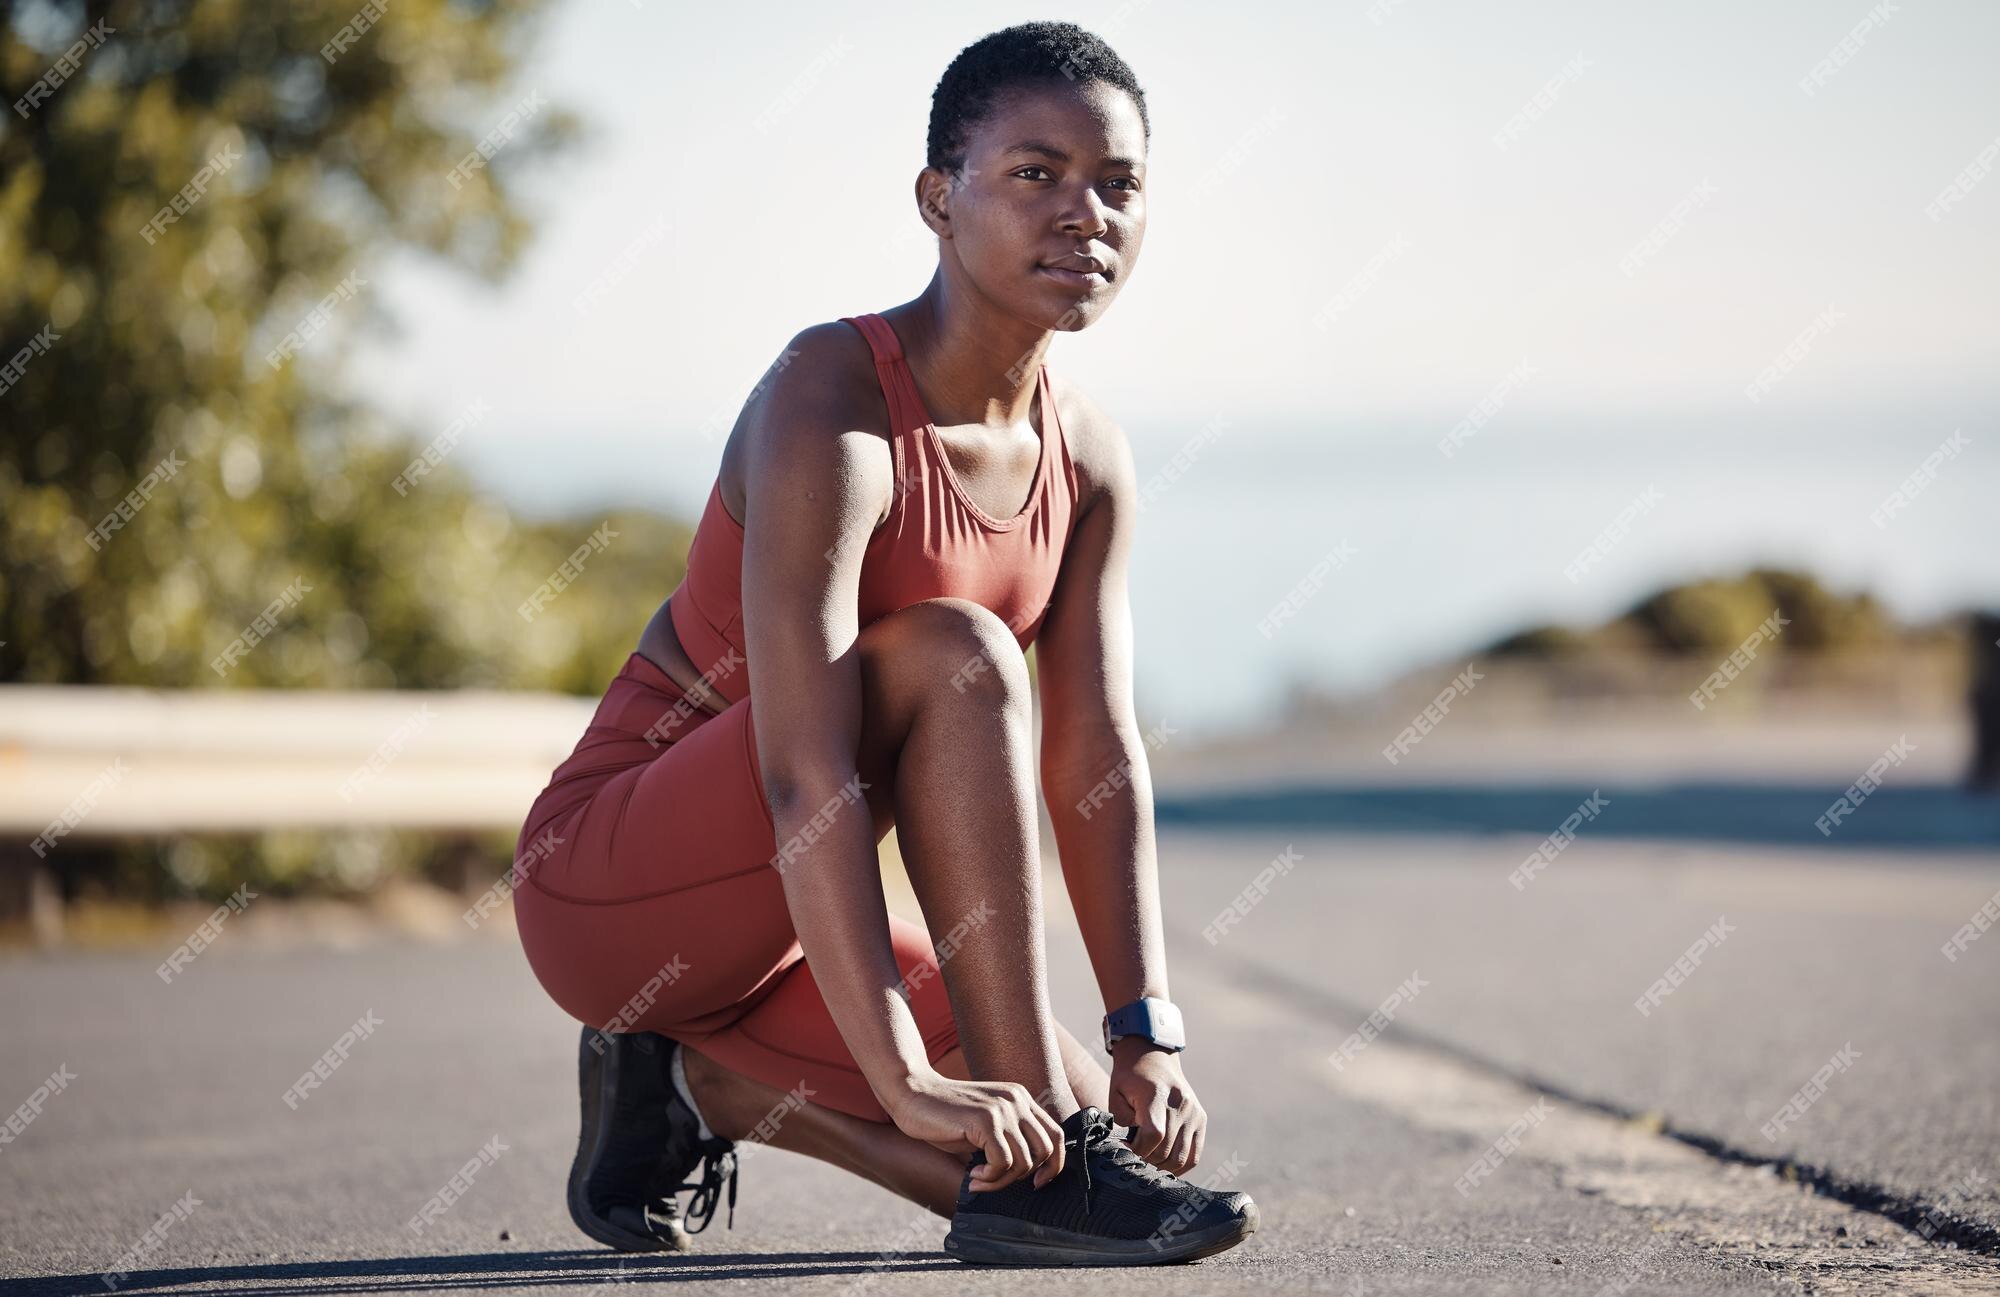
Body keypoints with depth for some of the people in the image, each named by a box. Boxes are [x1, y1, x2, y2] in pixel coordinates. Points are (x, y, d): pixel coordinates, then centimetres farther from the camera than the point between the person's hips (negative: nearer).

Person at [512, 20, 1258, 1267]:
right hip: (604, 887, -8)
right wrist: (906, 1083, -36)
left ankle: (691, 1081, 12)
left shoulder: (1091, 461, 0)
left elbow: (1099, 762, -2)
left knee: (1099, 1115, -3)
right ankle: (1042, 1182, -26)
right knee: (953, 657, -28)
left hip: (762, 922, 8)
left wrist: (1147, 1038, -12)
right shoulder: (833, 408, -24)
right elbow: (805, 772, -32)